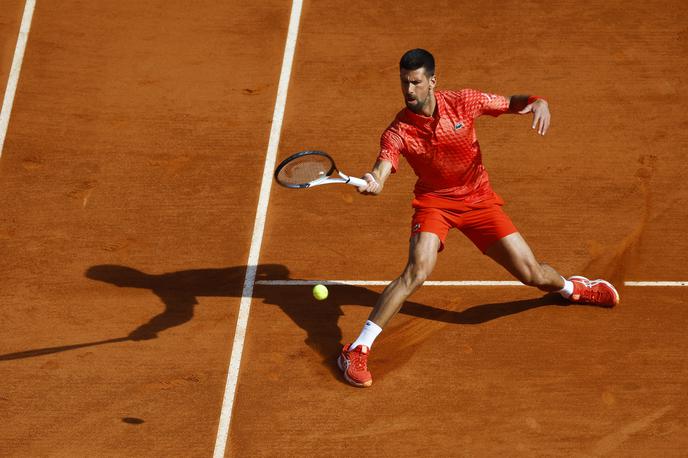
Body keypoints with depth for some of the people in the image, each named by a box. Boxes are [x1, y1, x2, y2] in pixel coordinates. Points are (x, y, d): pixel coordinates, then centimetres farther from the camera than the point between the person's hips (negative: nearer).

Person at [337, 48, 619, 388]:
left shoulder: (463, 103, -13)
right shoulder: (398, 131, -18)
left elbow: (511, 103, 0)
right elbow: (384, 165, -34)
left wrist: (537, 103, -23)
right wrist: (373, 183, -59)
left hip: (478, 200, 2)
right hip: (434, 203, -2)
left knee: (531, 273, 0)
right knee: (418, 269, -28)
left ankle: (569, 287, 39)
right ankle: (357, 350, -24)